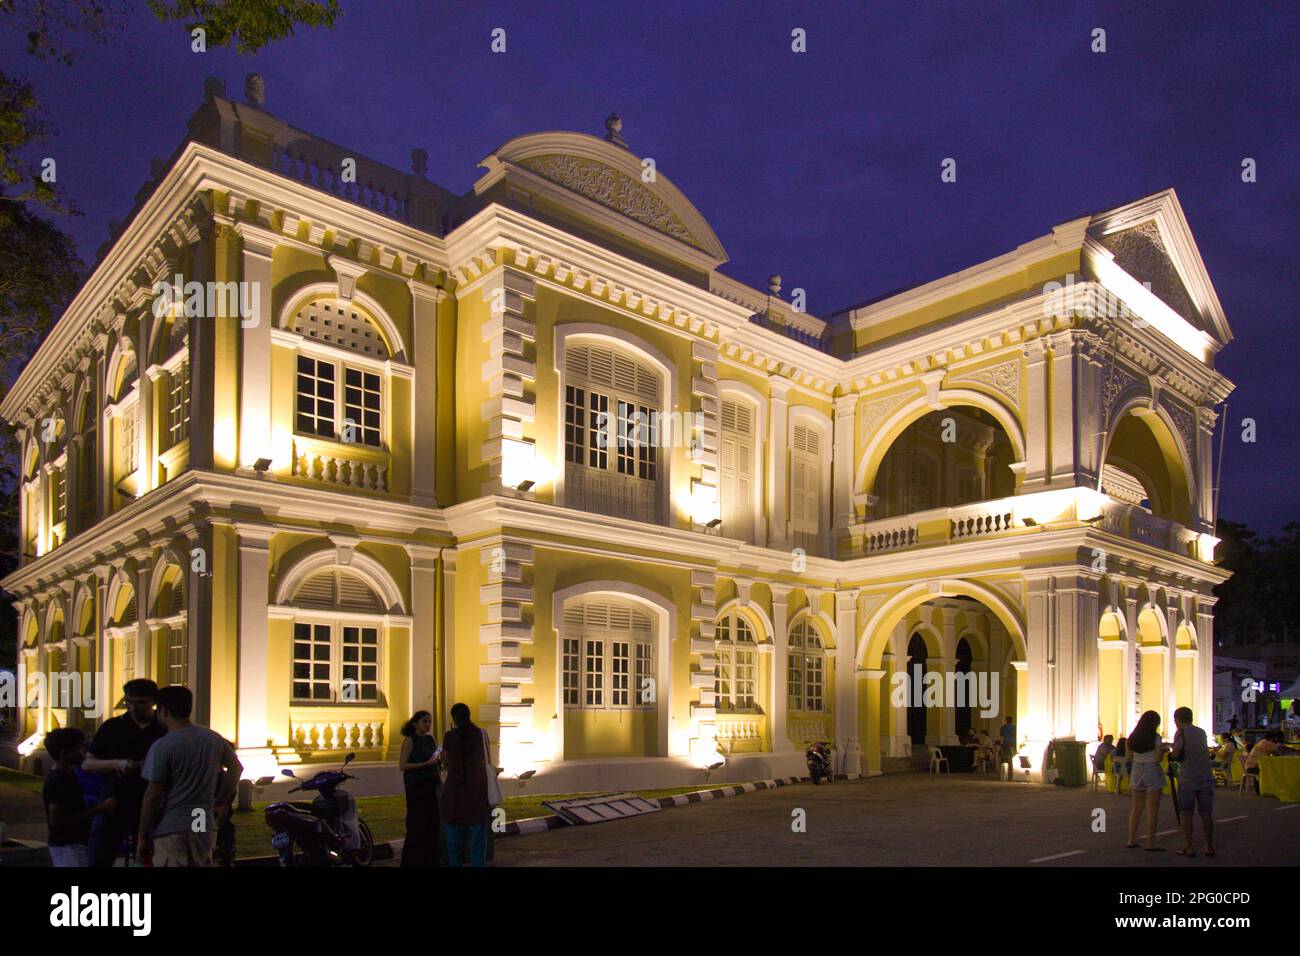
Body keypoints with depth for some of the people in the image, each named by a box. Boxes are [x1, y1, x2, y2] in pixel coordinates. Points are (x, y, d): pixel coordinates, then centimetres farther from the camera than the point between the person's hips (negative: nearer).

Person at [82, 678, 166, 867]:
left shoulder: (166, 730, 1)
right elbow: (87, 764, 5)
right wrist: (117, 763, -13)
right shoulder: (112, 727, 5)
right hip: (114, 803, 1)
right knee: (98, 859, 1)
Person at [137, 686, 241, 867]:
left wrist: (142, 837, -5)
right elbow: (236, 768, 14)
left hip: (169, 827, -5)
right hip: (204, 825, 6)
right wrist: (221, 803, 22)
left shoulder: (161, 747, -12)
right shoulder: (214, 739, 5)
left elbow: (152, 796, -12)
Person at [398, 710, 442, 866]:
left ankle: (430, 860, 16)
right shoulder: (410, 740, -7)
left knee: (432, 823, 6)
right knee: (417, 824, -5)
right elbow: (402, 765, -14)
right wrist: (426, 764, -20)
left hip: (431, 785, 6)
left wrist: (440, 758, 0)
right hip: (416, 787, -6)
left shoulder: (431, 739, 12)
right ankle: (412, 860, 5)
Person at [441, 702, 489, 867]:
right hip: (476, 787, 1)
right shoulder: (481, 734, -2)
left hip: (455, 787, -1)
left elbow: (445, 760, 5)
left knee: (454, 826, 12)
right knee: (477, 827, 7)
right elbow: (484, 760, 7)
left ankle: (454, 862, 17)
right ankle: (478, 862, 5)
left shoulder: (450, 736, -6)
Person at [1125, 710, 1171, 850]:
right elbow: (1157, 759, -13)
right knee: (1153, 810, 1)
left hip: (1137, 773, 5)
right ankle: (1150, 844, 1)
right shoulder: (1155, 737, -11)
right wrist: (1164, 749, 3)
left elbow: (1129, 758, 7)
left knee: (1136, 809, 14)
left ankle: (1131, 841, 14)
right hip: (1152, 773, -5)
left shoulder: (1133, 737, 5)